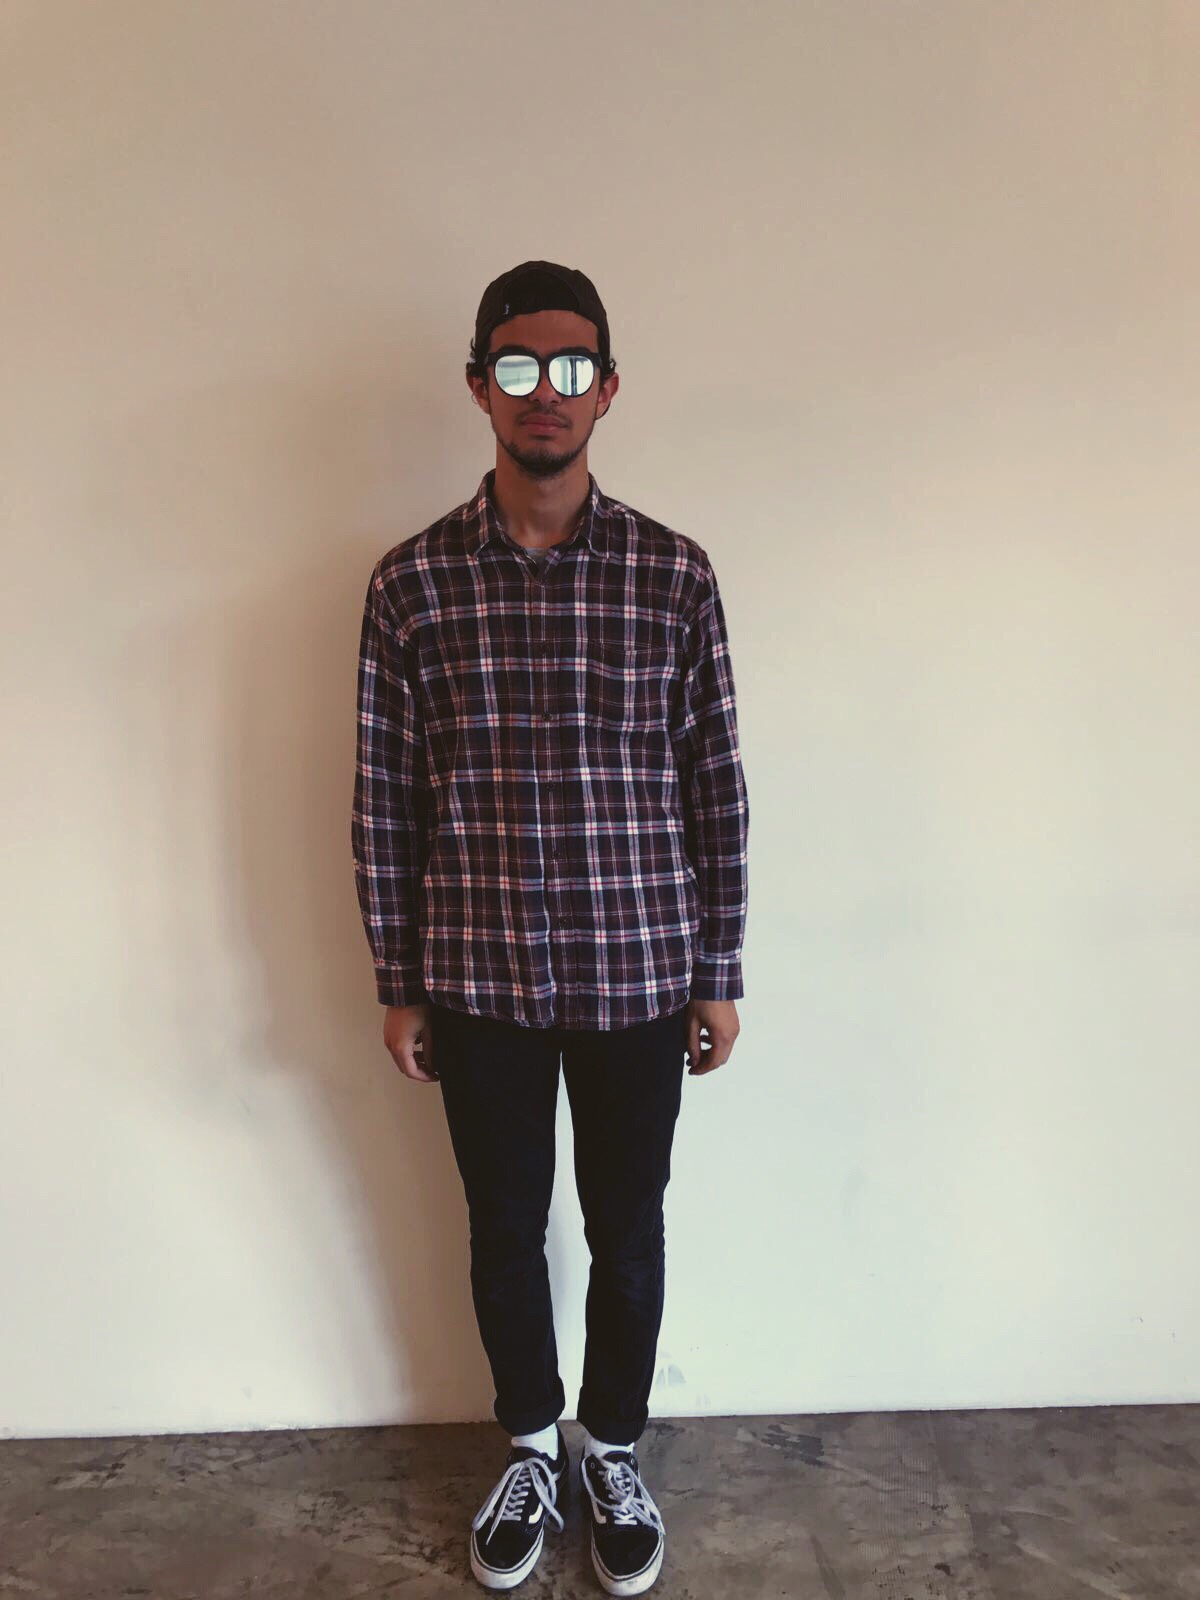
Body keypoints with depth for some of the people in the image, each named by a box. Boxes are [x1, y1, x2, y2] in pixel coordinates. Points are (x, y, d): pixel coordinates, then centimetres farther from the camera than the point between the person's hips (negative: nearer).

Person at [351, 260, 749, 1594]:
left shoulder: (673, 573, -4)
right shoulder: (412, 580, -4)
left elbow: (714, 783, -1)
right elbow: (385, 796, 0)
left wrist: (718, 973, 0)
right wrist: (398, 985, 2)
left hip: (638, 974, 0)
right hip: (480, 980, 1)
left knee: (627, 1230, 16)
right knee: (505, 1231, 18)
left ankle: (615, 1453, 42)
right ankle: (530, 1454, 44)